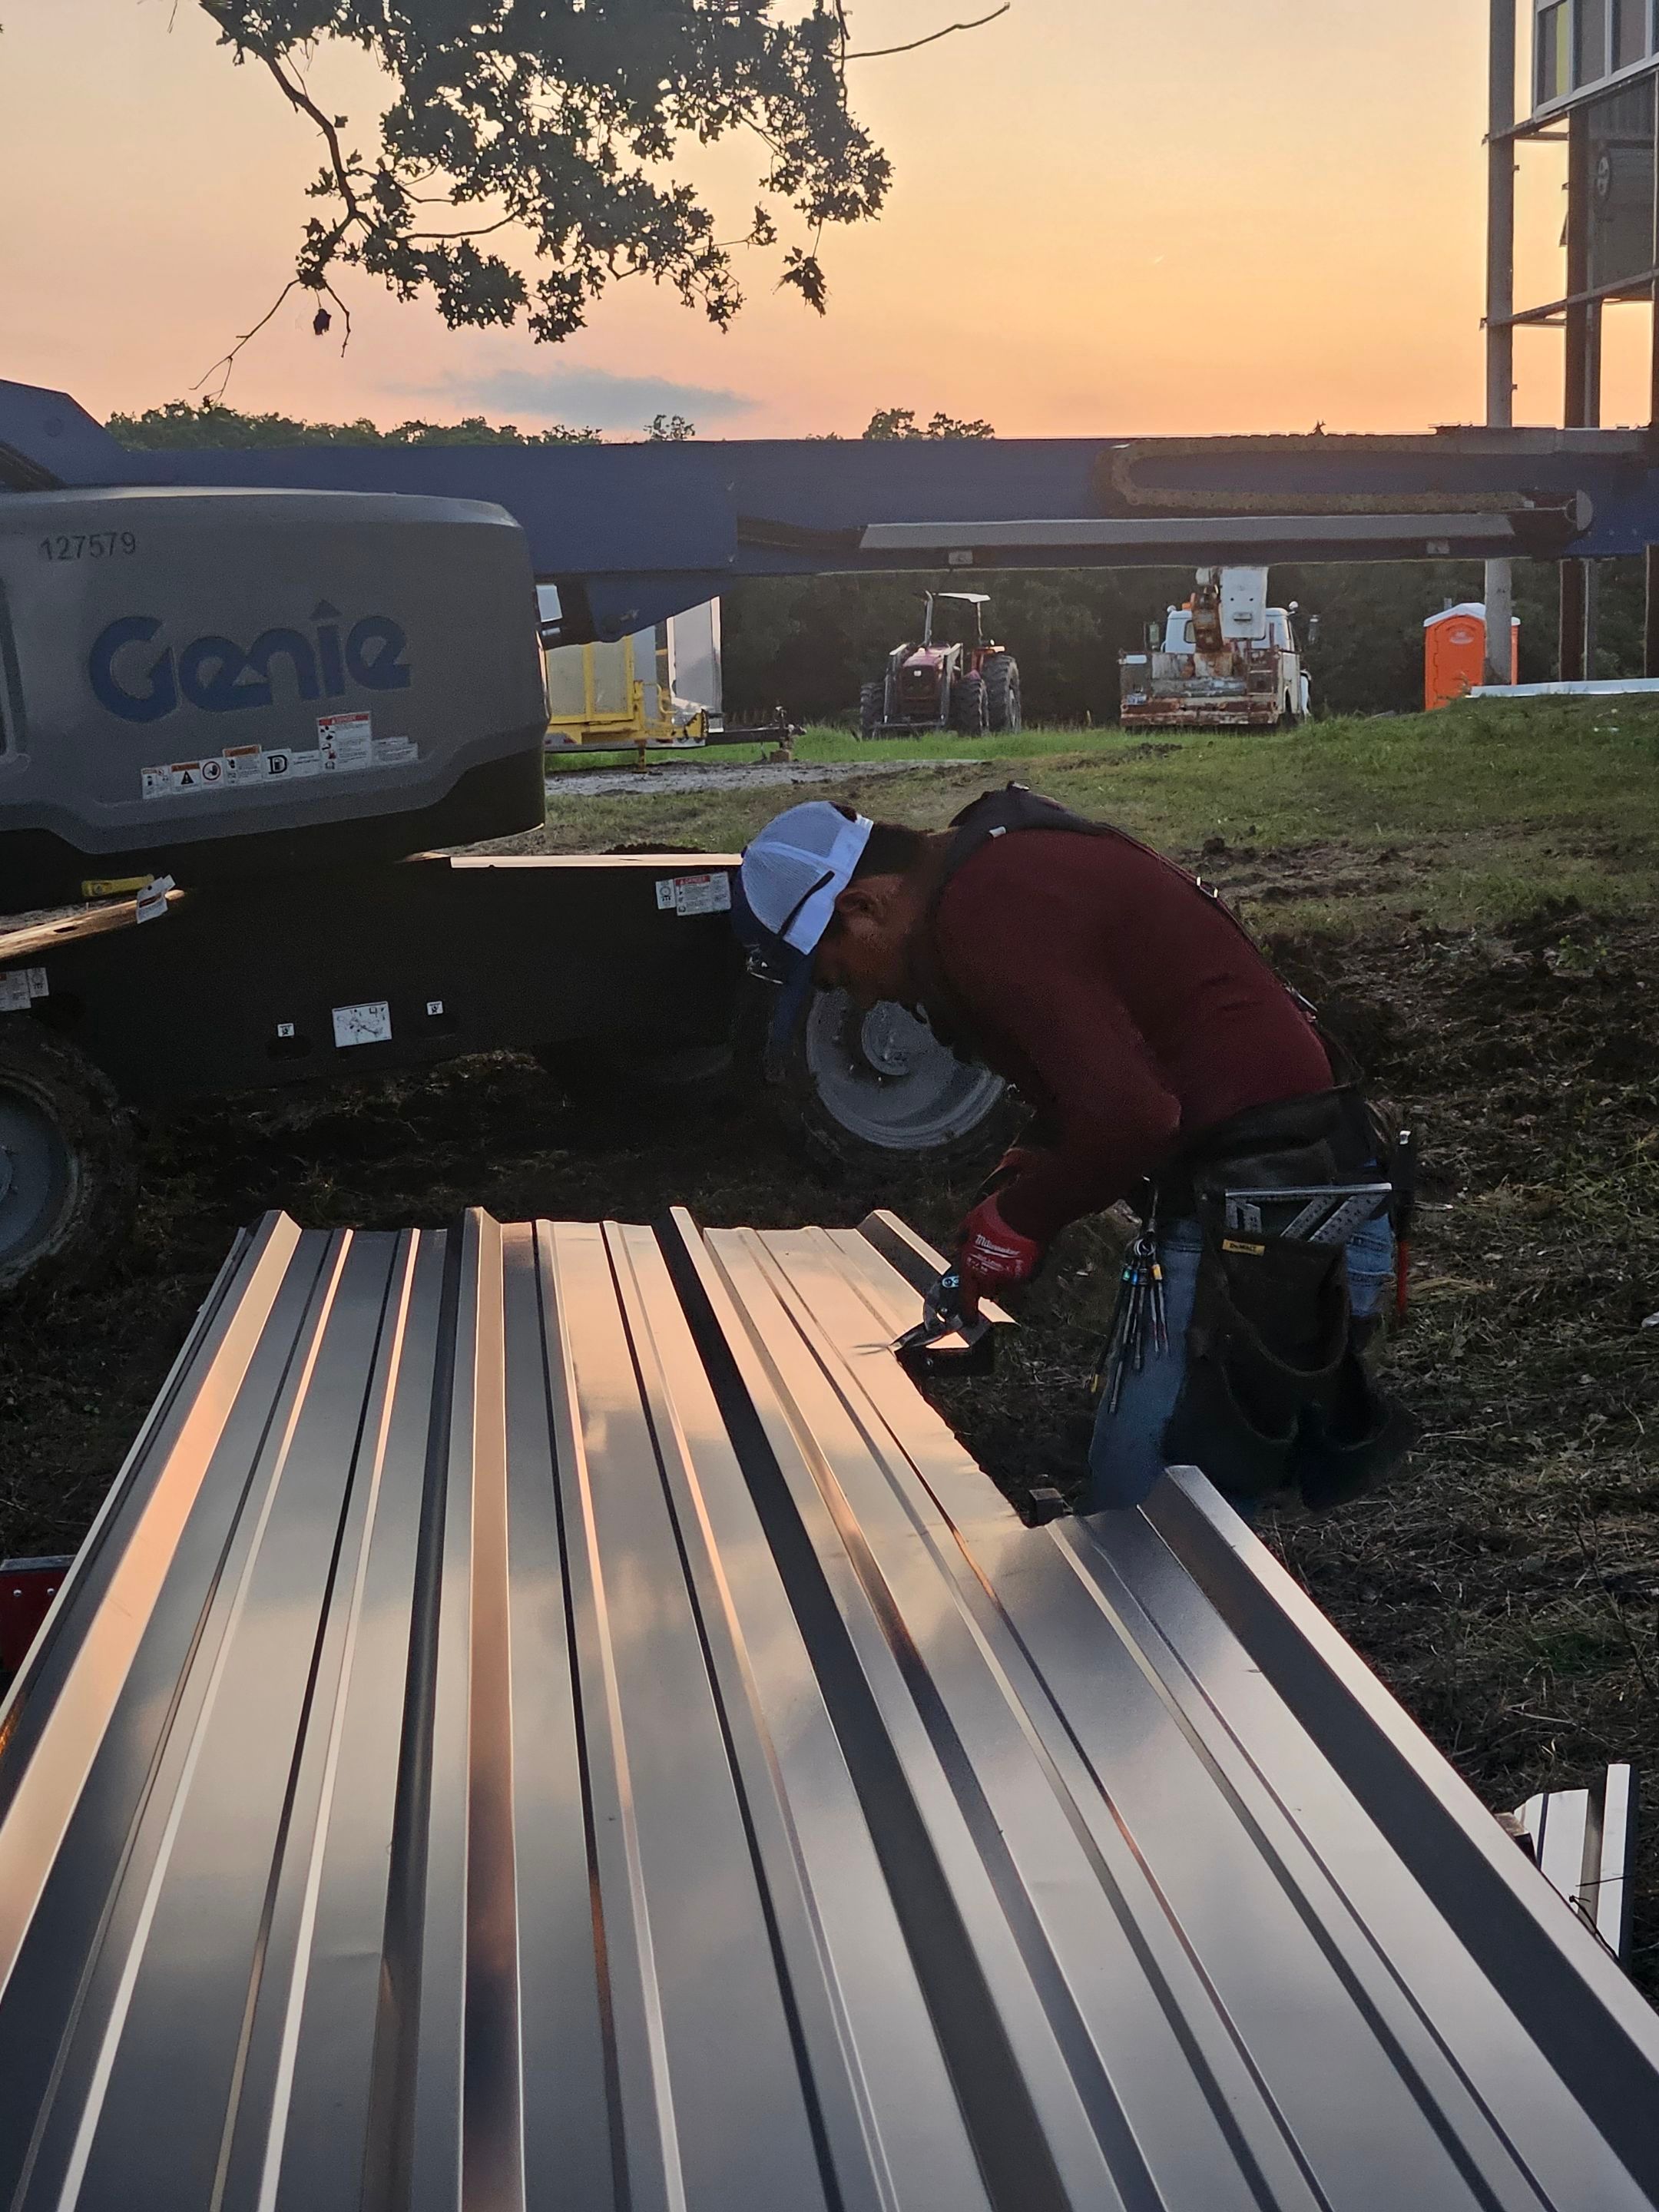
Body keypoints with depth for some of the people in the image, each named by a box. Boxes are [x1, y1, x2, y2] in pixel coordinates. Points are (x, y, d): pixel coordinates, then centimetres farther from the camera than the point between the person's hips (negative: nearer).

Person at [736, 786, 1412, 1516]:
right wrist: (1022, 1173, 9)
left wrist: (1021, 1217, -8)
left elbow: (1127, 1116, -25)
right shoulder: (1006, 866, 15)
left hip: (1261, 1204, -11)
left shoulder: (985, 912, -18)